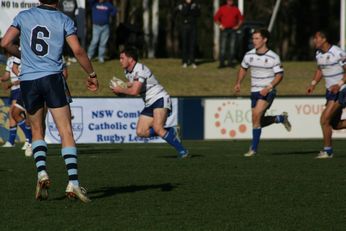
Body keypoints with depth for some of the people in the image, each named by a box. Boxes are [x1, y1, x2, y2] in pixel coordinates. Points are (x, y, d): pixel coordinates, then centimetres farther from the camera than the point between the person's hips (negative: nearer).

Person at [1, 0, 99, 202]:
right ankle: (73, 182, -13)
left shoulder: (24, 17, 8)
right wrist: (92, 75, 7)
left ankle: (42, 172, -1)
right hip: (53, 78, -2)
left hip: (28, 80, 2)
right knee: (66, 132, -3)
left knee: (37, 131, 19)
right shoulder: (64, 20, 2)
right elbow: (78, 51, -5)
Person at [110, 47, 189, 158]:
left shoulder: (140, 69, -18)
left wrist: (120, 90, -11)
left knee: (157, 128, -29)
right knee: (141, 132, -4)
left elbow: (134, 91, -27)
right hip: (149, 104, 10)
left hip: (160, 100, -10)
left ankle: (182, 151, -22)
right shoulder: (127, 72, 12)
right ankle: (171, 132, 7)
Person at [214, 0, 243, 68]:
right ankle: (222, 62, -7)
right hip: (224, 30, -2)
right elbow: (216, 18, 6)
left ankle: (231, 62, 8)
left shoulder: (236, 9, 8)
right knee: (223, 47, -7)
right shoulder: (222, 8, 3)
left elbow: (241, 18, 16)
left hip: (233, 30, 2)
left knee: (232, 46, 2)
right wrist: (220, 25, -4)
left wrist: (238, 26, 4)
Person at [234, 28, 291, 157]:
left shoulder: (273, 57, -10)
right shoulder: (249, 55, 4)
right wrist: (238, 83, 7)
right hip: (255, 92, 6)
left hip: (268, 92, -6)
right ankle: (281, 118, 33)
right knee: (258, 122, 6)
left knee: (256, 115, -23)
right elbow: (243, 68, 21)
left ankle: (254, 148, -17)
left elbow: (279, 75, -8)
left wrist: (268, 87, -21)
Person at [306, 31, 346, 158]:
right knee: (335, 124, 9)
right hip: (330, 91, 8)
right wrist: (313, 84, 8)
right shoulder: (318, 54, 6)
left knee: (325, 119, -13)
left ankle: (327, 150, -1)